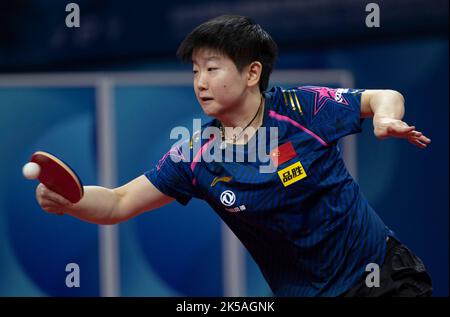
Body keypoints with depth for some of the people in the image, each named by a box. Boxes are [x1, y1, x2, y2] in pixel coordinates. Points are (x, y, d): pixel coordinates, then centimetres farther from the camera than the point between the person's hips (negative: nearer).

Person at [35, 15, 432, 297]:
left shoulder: (303, 108, -14)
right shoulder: (195, 157, -7)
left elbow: (383, 98, -2)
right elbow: (119, 203, -6)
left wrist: (386, 118, -26)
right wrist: (66, 199, -27)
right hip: (304, 291, 2)